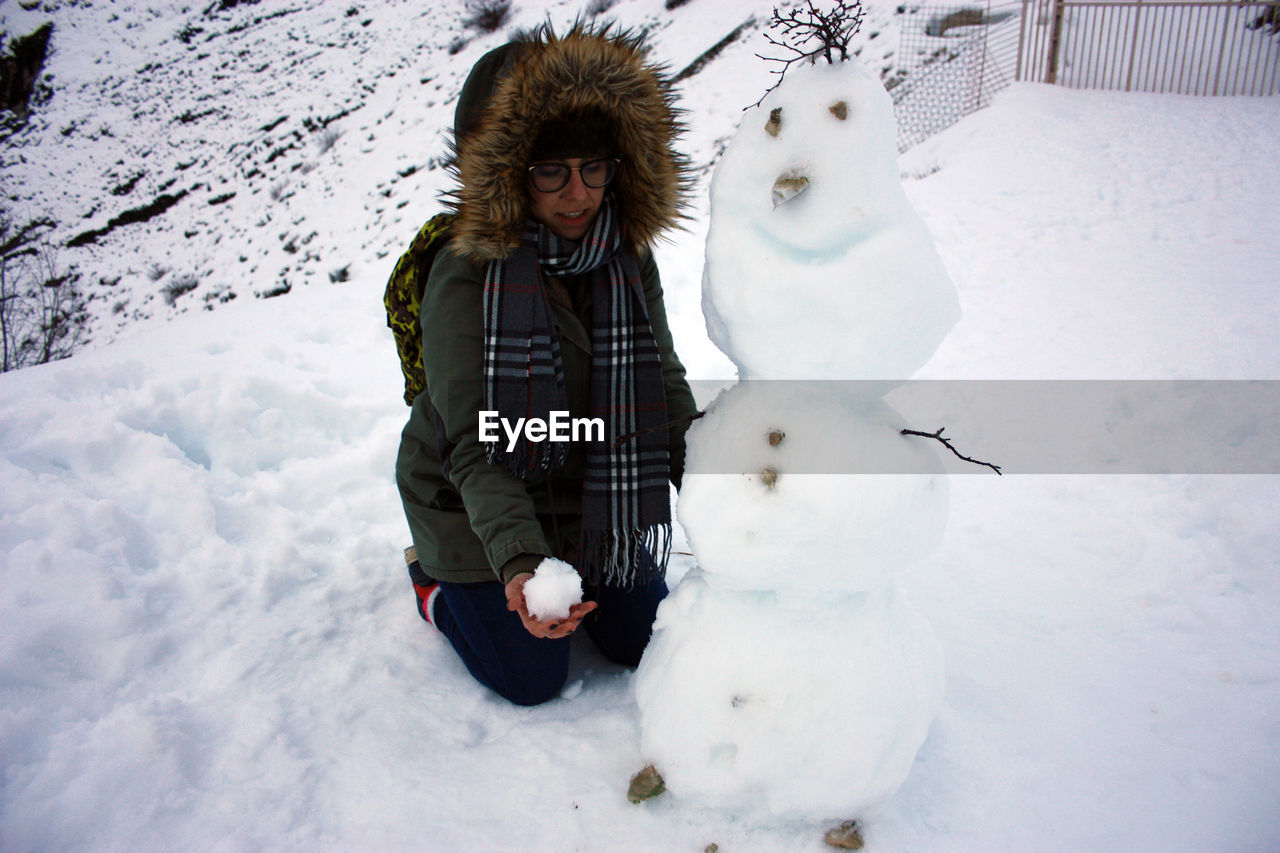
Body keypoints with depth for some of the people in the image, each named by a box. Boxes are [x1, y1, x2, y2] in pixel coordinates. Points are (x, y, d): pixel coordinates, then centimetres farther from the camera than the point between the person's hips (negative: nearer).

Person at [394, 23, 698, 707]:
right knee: (534, 680, 4)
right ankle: (435, 580, 29)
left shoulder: (629, 257, -10)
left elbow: (667, 389, -4)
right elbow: (473, 447, -30)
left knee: (641, 640, 12)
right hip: (472, 509, -5)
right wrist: (519, 559, -44)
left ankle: (575, 571, 39)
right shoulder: (464, 277, -27)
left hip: (591, 495, 5)